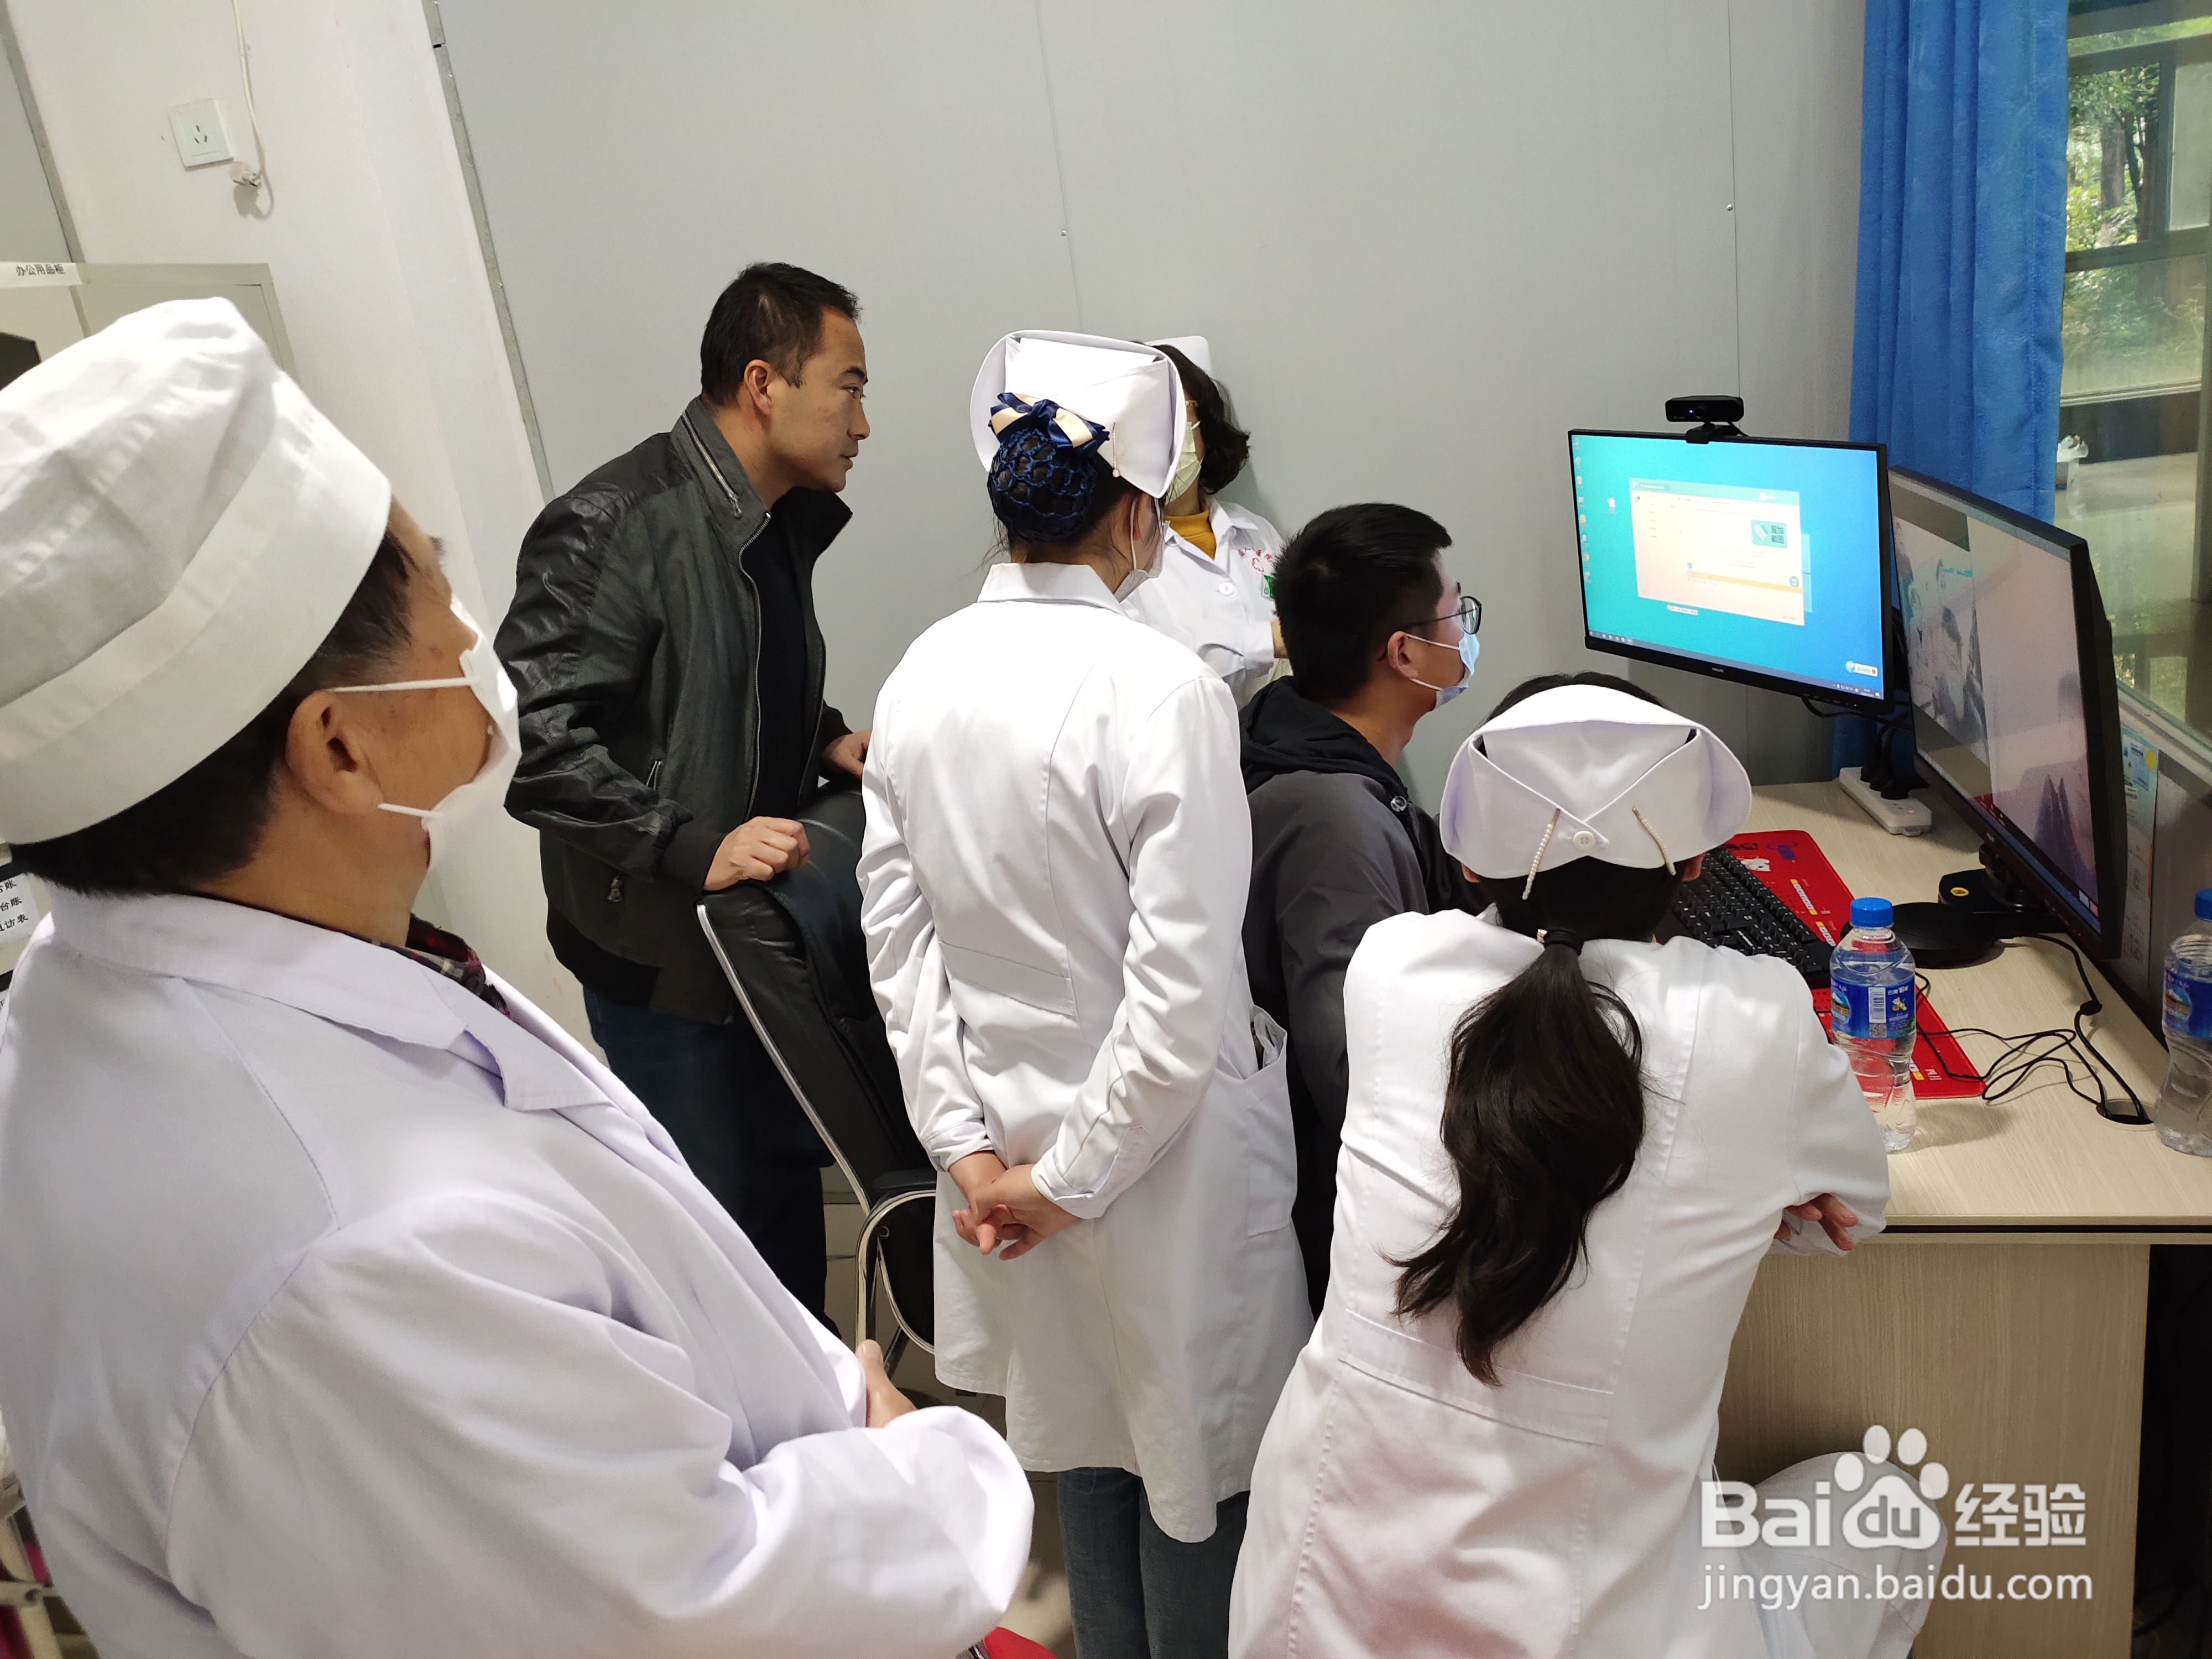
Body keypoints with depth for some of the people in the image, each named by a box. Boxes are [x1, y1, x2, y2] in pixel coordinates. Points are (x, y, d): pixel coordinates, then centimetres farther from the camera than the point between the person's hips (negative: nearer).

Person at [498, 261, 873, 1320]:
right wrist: (692, 848, -31)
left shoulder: (783, 521, 5)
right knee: (712, 1209, 6)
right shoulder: (612, 529, -23)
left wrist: (828, 741, 2)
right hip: (661, 945, -8)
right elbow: (531, 739, -27)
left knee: (793, 1165, 21)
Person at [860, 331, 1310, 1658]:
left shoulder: (921, 675, -4)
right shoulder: (1164, 691, -23)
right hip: (1162, 1142, -6)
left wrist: (964, 1143, 1)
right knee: (1199, 1459, 17)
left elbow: (899, 935, -1)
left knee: (1084, 1433, 26)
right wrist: (1071, 1180, -13)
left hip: (1006, 1115, 7)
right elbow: (1183, 998, -24)